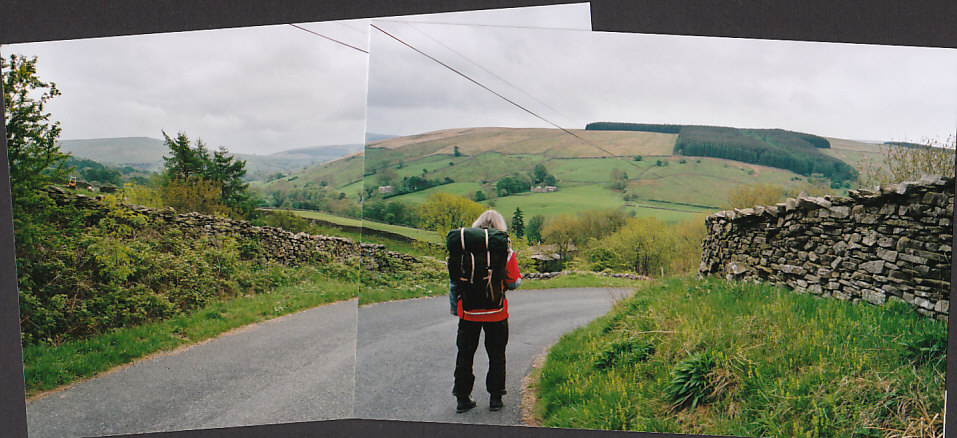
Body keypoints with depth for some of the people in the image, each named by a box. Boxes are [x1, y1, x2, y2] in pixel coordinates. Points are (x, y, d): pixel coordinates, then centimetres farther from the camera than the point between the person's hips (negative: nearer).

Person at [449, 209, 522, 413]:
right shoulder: (505, 250, -8)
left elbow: (454, 281, 1)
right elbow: (514, 283, -6)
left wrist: (454, 307, 11)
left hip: (468, 312, 2)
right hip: (496, 313, -1)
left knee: (465, 354, 13)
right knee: (496, 355, 13)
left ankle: (462, 398, 19)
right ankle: (495, 398, 19)